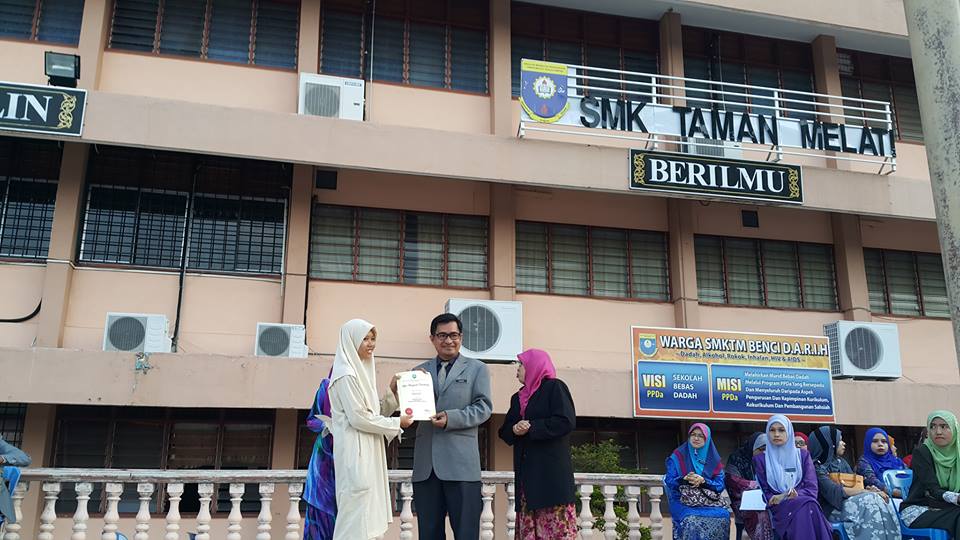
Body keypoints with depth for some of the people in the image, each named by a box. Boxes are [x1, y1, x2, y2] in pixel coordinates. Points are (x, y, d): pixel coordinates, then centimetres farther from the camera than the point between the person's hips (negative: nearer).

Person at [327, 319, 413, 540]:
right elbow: (358, 418, -17)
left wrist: (393, 393, 4)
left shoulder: (361, 371, 16)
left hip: (368, 451, 9)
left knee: (367, 514, 9)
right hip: (355, 451, -9)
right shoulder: (346, 375, -12)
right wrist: (396, 423, -10)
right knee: (357, 514, -7)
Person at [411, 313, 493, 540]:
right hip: (426, 463, 3)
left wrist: (451, 418, -15)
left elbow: (484, 407, -1)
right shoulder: (420, 371, 16)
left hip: (460, 463, -3)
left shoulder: (477, 369, 8)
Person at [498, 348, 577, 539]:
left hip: (552, 471, -6)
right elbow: (505, 432, 17)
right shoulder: (517, 398, 21)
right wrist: (515, 430, -5)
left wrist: (531, 427, -11)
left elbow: (567, 422, -12)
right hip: (526, 472, 6)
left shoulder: (554, 387, 1)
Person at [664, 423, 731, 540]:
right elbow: (669, 481, 1)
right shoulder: (677, 457, 7)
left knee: (723, 517, -28)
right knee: (691, 521, -33)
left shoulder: (714, 460, 12)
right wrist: (685, 479, -18)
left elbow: (720, 486, 4)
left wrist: (703, 481, -14)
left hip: (710, 502, 2)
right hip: (683, 502, -2)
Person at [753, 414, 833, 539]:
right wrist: (784, 498, -14)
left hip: (806, 504, 1)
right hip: (779, 508, -1)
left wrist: (789, 497, -13)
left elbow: (812, 488, 6)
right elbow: (764, 493, 6)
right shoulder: (761, 459, 12)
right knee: (802, 507, -36)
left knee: (808, 508, -36)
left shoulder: (802, 455, 16)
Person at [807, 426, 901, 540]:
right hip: (833, 509, -7)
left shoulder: (841, 462, 15)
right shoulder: (818, 468, -8)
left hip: (852, 501, 7)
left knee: (880, 499, -20)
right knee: (870, 500, -27)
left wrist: (870, 489, -12)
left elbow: (855, 483, 11)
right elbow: (835, 492, -19)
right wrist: (867, 491, -19)